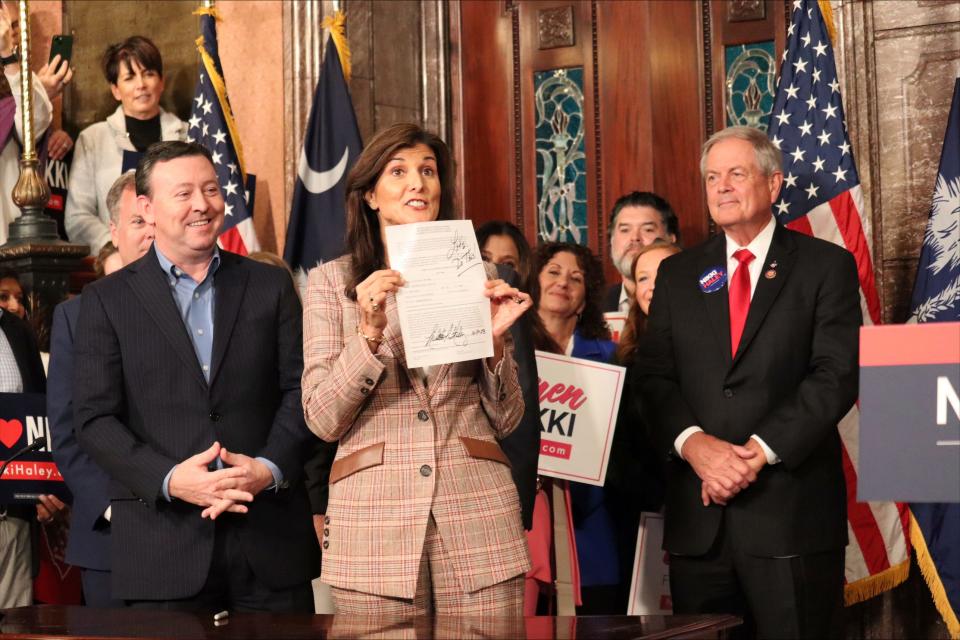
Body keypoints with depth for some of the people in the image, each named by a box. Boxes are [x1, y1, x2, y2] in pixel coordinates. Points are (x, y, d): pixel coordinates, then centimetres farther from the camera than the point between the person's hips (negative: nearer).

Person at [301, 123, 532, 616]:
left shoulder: (478, 276, 10)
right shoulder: (331, 281, 6)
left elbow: (505, 420, 10)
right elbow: (323, 419, -2)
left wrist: (495, 339, -7)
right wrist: (370, 331, -14)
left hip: (478, 514, 1)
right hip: (374, 521, -1)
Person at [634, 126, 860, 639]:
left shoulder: (826, 266, 3)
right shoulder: (678, 274, 13)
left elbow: (837, 374, -7)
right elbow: (652, 375, 5)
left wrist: (761, 450, -16)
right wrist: (693, 442, -14)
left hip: (792, 506, -3)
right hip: (697, 514, 3)